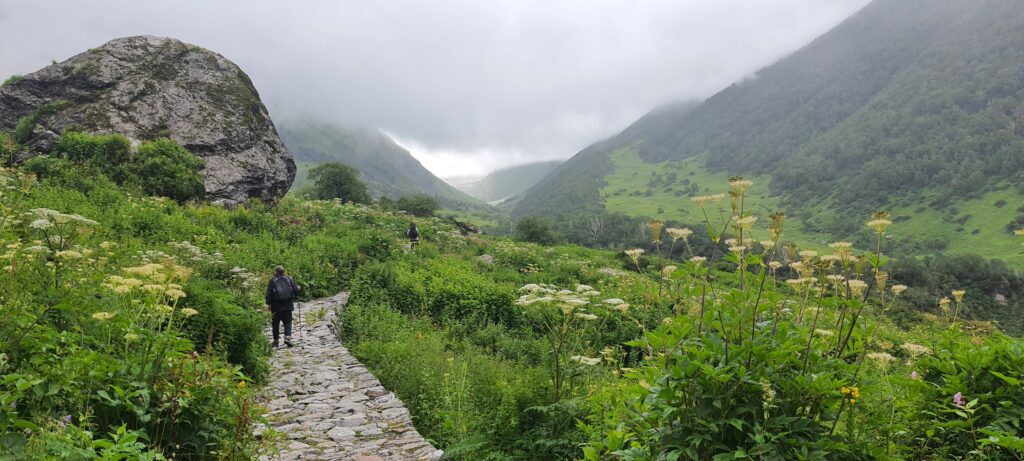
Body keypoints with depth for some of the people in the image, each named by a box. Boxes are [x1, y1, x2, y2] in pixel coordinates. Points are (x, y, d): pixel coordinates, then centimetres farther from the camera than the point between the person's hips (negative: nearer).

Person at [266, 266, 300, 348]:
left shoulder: (272, 281, -1)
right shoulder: (289, 279, 4)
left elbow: (269, 293, -6)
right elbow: (296, 289, 0)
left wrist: (268, 303, -1)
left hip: (276, 306, -1)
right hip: (288, 305, 1)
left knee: (276, 323, 12)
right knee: (288, 322, 7)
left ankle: (276, 340, 14)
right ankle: (287, 337, -15)